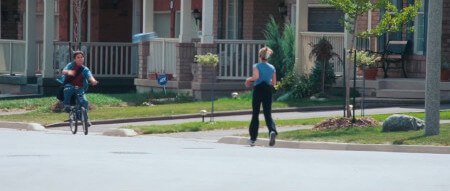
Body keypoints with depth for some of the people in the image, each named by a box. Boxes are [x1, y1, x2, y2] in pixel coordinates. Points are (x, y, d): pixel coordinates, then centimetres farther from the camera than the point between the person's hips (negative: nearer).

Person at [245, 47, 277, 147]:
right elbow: (274, 83, 10)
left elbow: (256, 76, -22)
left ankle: (253, 139, 15)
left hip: (258, 90, -3)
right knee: (268, 114, -1)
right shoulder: (272, 68, 9)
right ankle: (272, 131, -31)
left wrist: (249, 79, -3)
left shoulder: (257, 66, -4)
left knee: (255, 115, 9)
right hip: (268, 91, 3)